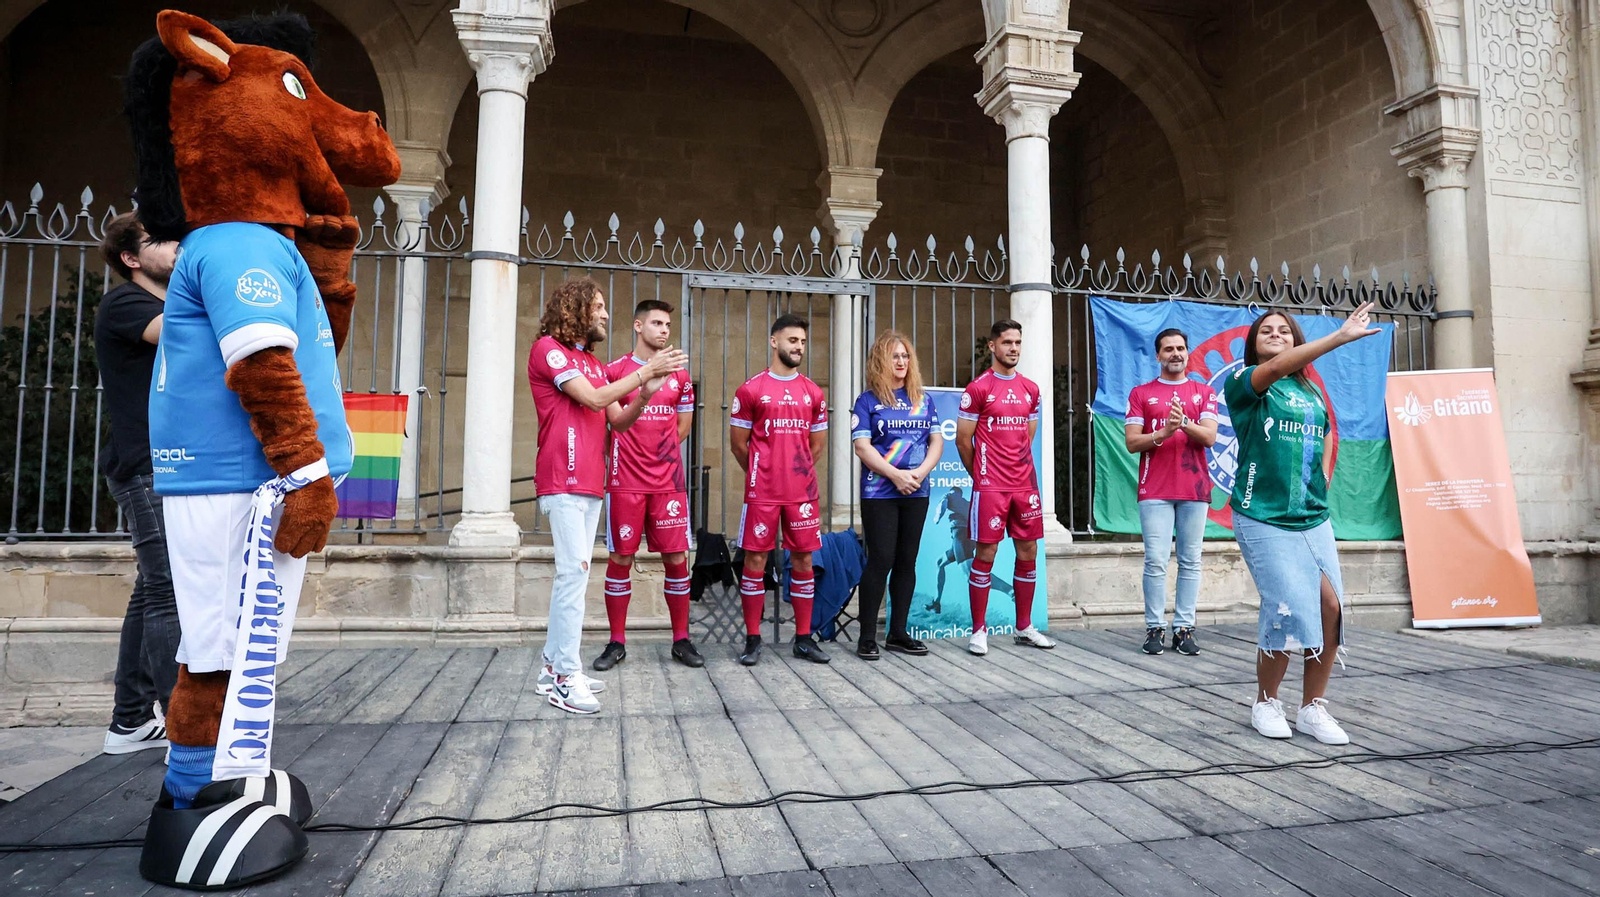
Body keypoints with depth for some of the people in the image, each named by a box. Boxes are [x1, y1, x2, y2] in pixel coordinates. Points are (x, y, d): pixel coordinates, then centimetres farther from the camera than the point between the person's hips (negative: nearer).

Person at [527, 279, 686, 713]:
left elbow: (618, 420, 16)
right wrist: (646, 371, -11)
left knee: (572, 574, 8)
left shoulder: (594, 363, 20)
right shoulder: (548, 349, -4)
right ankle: (567, 677, -8)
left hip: (590, 483, 8)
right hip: (563, 481, -8)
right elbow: (593, 399, -14)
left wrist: (645, 393, -2)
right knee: (575, 570, -12)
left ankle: (553, 667, 15)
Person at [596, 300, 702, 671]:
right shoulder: (614, 371, 0)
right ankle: (617, 643, 13)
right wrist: (625, 453, 3)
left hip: (669, 482, 3)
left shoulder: (679, 375, 10)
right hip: (625, 482, -2)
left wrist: (656, 451, 10)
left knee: (677, 558, 2)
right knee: (621, 558, 2)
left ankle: (681, 640, 14)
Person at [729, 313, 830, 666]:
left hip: (803, 492, 3)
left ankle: (804, 638, 15)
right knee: (755, 558, 0)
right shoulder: (751, 390, 0)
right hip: (762, 492, -3)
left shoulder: (813, 392, 10)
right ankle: (752, 640, 10)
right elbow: (738, 442, 4)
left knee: (803, 559, 6)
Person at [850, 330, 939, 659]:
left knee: (907, 562, 8)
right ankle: (867, 637, 4)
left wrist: (921, 472, -9)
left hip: (917, 493, 4)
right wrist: (896, 475, -17)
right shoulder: (867, 401, 0)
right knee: (881, 561, -6)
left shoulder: (923, 399, 12)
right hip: (879, 493, -4)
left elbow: (937, 441, 8)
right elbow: (862, 447, -8)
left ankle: (898, 633, 17)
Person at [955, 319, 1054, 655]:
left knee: (1028, 553, 9)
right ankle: (979, 630, 8)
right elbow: (963, 440, -2)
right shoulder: (977, 389, -5)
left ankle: (1025, 627, 21)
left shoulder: (1031, 390, 12)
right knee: (986, 554, -2)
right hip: (990, 486, -5)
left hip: (1025, 484, 6)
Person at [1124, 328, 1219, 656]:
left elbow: (1209, 437, 0)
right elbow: (1132, 442, 1)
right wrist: (1163, 433, -16)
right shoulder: (1140, 394, 9)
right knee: (1156, 561, -5)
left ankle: (1184, 628, 8)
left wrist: (1184, 423, -19)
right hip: (1155, 491, -1)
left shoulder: (1204, 392, 12)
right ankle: (1155, 627, 2)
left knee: (1190, 561, 3)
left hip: (1195, 490, 2)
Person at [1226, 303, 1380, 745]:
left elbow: (1316, 448, 24)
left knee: (1330, 606, -4)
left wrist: (1318, 502, 15)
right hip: (1264, 518, -6)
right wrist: (1341, 336, -29)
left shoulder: (1312, 391, 17)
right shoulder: (1241, 382, -1)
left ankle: (1313, 709, 14)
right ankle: (1266, 703, 13)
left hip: (1313, 518, 6)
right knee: (1290, 609, -11)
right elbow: (1276, 367, -22)